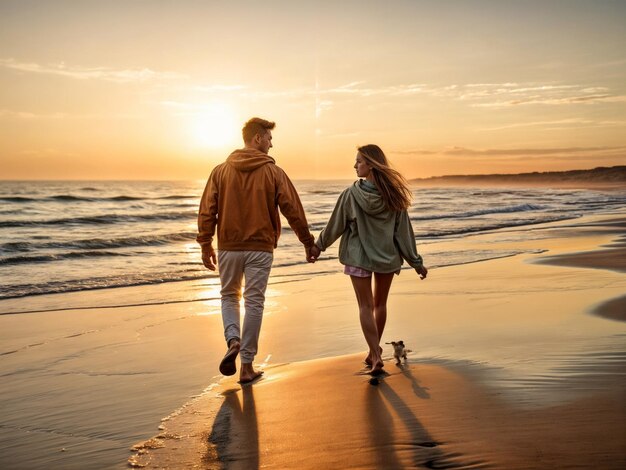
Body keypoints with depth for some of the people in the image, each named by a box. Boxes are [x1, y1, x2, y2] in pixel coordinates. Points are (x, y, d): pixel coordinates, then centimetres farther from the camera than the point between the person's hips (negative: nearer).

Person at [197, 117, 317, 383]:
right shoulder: (273, 172, -3)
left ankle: (233, 341, -6)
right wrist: (308, 243, 6)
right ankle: (247, 366, 10)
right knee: (254, 302, 6)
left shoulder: (221, 171, 2)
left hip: (228, 247, 2)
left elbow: (207, 210, -1)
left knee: (229, 296, 20)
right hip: (261, 248, -1)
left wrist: (205, 245, 7)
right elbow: (293, 211, -3)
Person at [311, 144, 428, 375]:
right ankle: (374, 351, 30)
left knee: (366, 306, 5)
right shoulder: (392, 194, -7)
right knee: (380, 304, 18)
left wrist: (319, 245, 14)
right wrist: (416, 262, 3)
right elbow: (403, 231, -4)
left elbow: (336, 225, -3)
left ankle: (376, 355, -4)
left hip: (359, 257, -3)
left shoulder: (351, 195, -14)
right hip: (387, 257, 3)